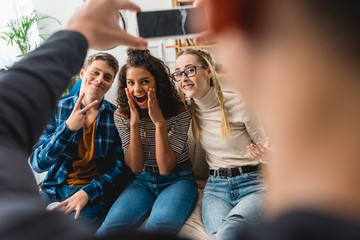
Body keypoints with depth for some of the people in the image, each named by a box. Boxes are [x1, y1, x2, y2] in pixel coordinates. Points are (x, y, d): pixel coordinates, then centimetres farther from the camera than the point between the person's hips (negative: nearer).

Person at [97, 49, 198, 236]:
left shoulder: (179, 112, -13)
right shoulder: (121, 115, -3)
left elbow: (165, 168, -17)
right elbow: (135, 167, -9)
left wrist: (159, 122, -26)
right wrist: (134, 123, -20)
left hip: (177, 180, -2)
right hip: (142, 181, 3)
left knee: (158, 228, -33)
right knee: (108, 229, -23)